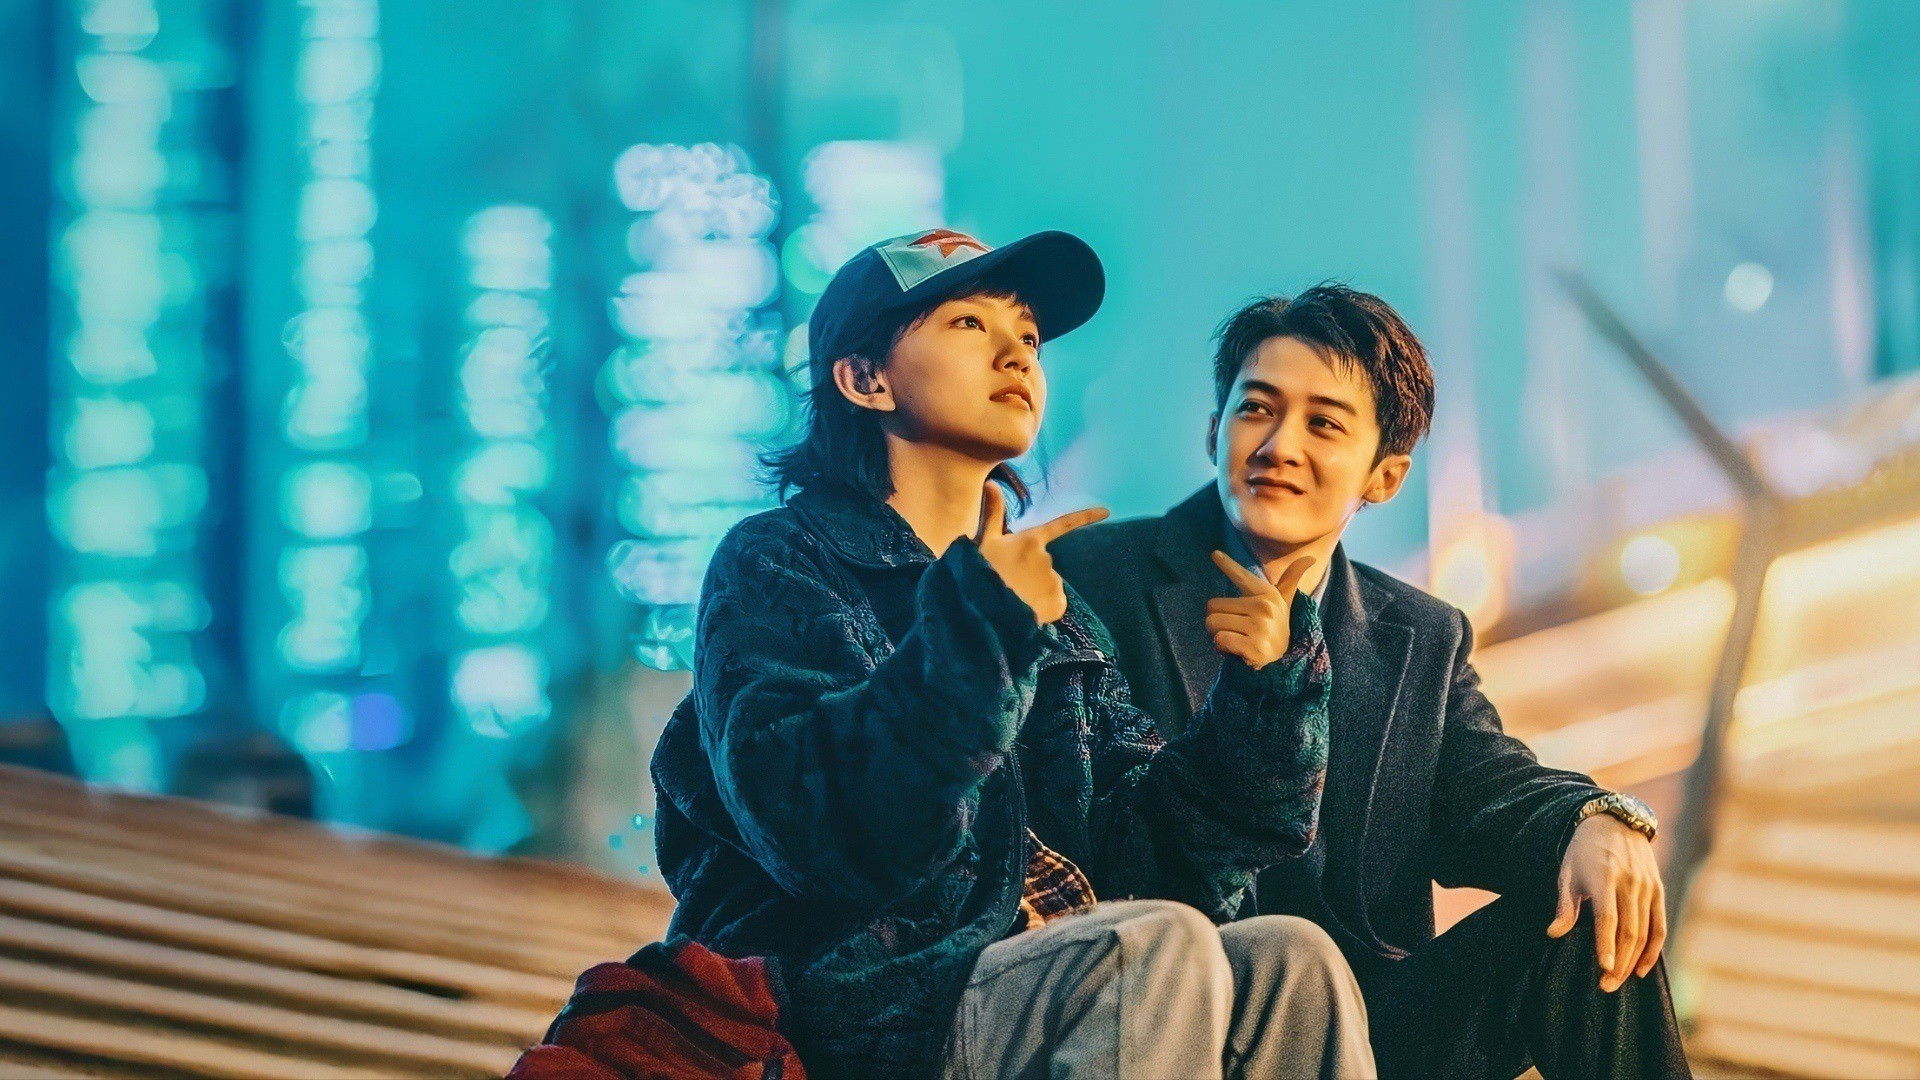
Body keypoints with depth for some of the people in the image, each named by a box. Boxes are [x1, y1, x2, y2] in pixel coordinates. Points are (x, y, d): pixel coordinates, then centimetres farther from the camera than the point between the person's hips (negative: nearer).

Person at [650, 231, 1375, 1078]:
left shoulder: (1054, 617, 20)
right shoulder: (777, 566, 0)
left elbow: (1147, 860, 9)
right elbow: (813, 836, -18)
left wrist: (1263, 690, -4)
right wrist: (976, 627, -24)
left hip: (1061, 999, 6)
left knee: (1287, 962, -20)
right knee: (1160, 948, -29)